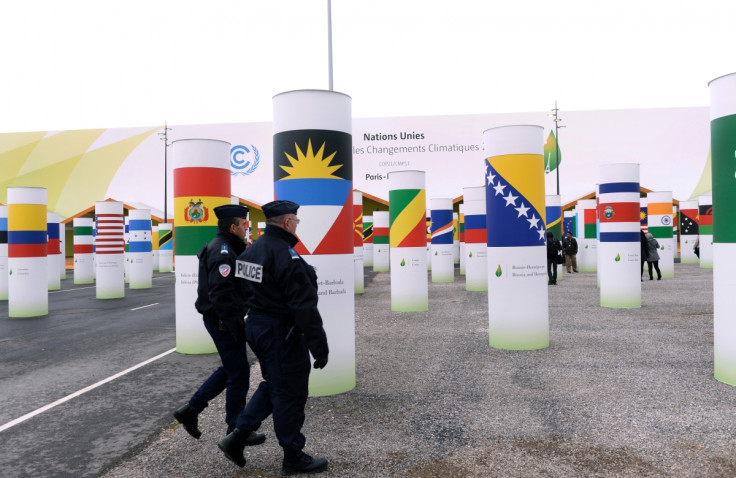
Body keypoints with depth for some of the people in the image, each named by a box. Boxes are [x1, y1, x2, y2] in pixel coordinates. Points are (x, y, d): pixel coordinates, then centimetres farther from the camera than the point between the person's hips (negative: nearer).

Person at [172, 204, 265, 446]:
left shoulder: (222, 247, 13)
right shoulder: (223, 251, -19)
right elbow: (221, 294, -26)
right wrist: (236, 327, -24)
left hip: (219, 319, 10)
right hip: (222, 320, -10)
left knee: (230, 369, 19)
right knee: (239, 373, 1)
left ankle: (190, 410, 24)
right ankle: (236, 430, 14)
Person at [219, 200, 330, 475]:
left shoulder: (251, 251, 9)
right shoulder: (285, 254, -21)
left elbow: (246, 292, 16)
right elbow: (303, 305, -23)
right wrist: (319, 346, -20)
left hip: (256, 327, 9)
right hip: (281, 332, -9)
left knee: (272, 386, 22)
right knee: (290, 394, 4)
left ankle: (237, 437, 21)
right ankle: (293, 458, 17)